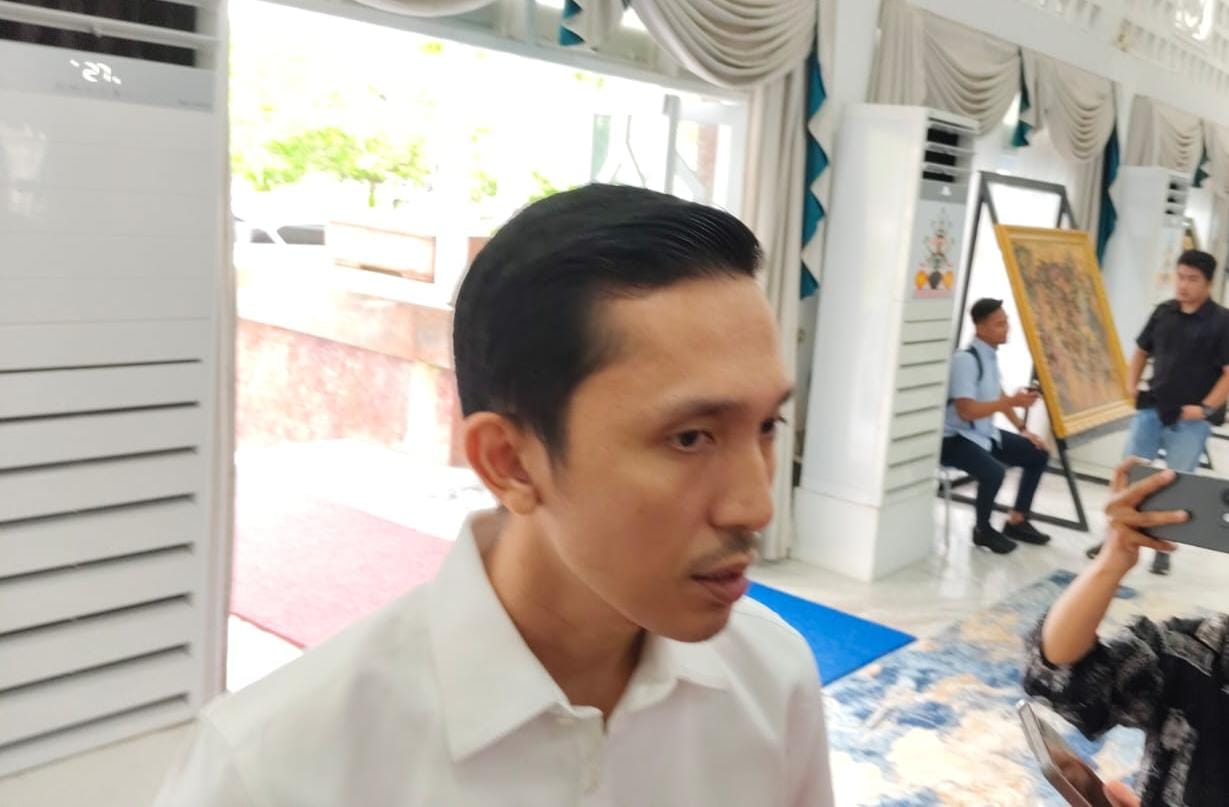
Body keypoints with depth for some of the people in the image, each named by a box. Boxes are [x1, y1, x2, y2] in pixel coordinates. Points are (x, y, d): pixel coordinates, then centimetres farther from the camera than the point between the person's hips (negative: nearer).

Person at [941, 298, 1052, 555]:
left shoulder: (991, 354, 5)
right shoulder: (965, 359, -24)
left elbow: (998, 395, 17)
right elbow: (966, 411, -28)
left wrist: (1022, 428, 10)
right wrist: (1012, 402, -29)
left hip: (984, 433, 10)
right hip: (956, 438, -10)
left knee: (1038, 455, 8)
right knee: (994, 471, -33)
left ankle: (1016, 521, 21)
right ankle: (982, 530, -4)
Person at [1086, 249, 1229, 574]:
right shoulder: (1163, 312, 6)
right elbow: (1142, 351, 18)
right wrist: (1131, 385, 5)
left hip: (1190, 420, -4)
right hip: (1152, 409, 4)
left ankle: (1163, 548, 19)